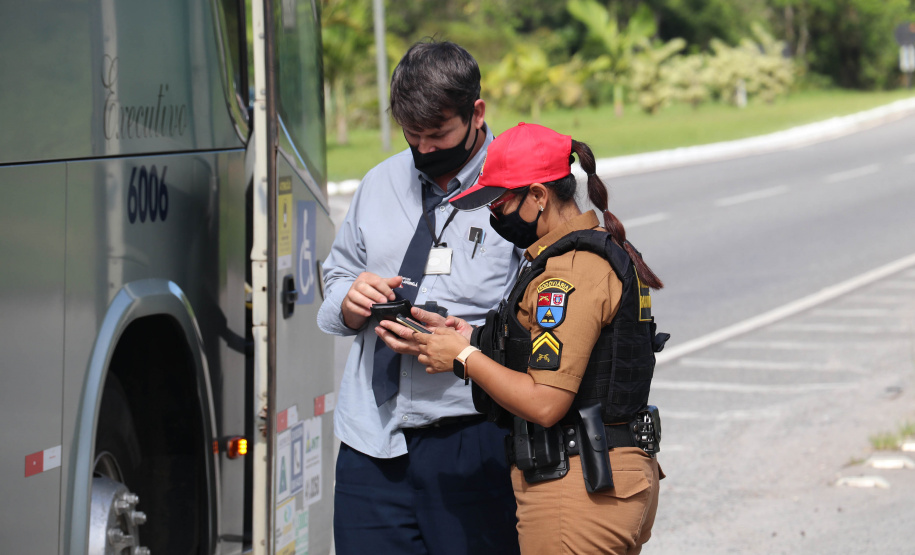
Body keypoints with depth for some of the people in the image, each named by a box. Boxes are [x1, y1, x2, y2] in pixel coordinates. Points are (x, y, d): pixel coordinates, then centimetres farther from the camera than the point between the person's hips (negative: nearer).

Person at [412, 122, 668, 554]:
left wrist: (464, 359, -10)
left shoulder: (569, 273, -19)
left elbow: (545, 404, -23)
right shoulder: (606, 251, 14)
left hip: (577, 489, -11)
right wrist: (476, 339, 11)